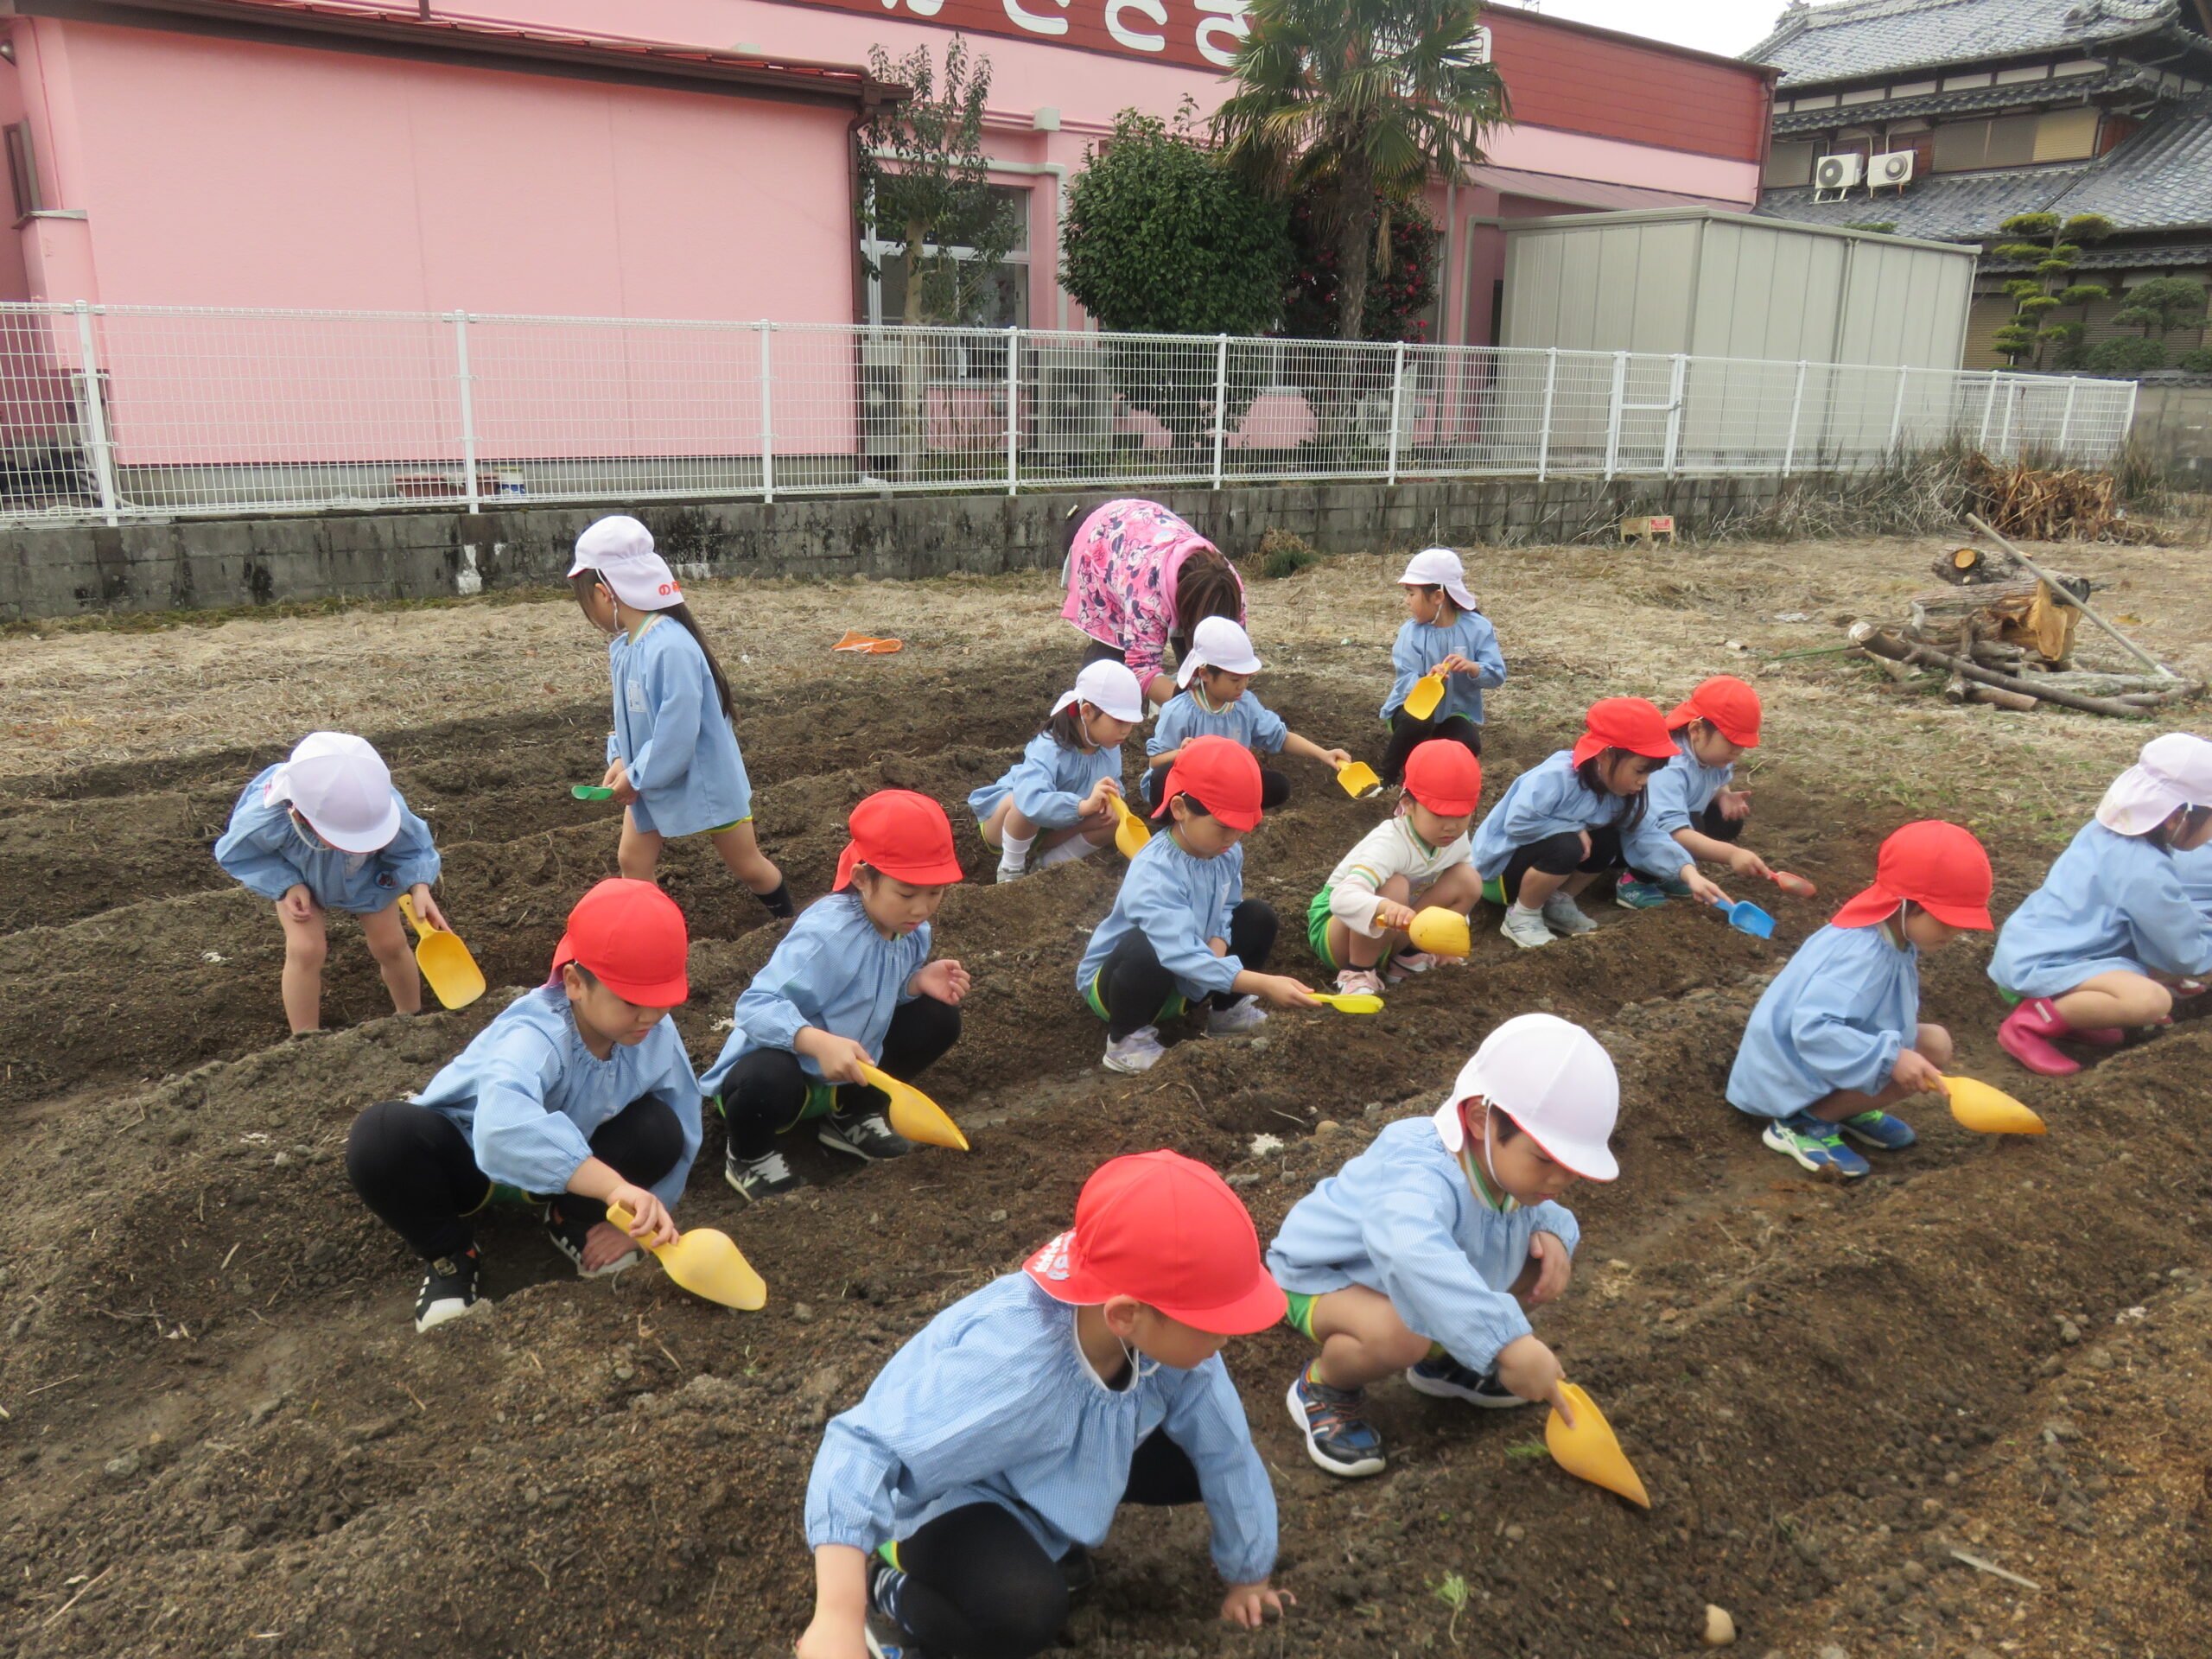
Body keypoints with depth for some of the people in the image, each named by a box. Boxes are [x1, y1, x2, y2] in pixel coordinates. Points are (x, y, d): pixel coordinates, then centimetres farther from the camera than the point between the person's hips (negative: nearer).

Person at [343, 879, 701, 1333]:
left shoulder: (658, 1035, -21)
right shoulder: (534, 1037, -38)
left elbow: (682, 1139, -10)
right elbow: (505, 1125, -60)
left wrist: (636, 1220, -18)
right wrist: (617, 1186, -68)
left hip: (563, 1166, 4)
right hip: (468, 1156, -4)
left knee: (658, 1130, -26)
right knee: (382, 1136, -35)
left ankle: (572, 1221, 5)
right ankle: (448, 1253, -6)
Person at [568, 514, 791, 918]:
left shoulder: (672, 649, -32)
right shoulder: (623, 644, -4)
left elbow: (676, 737, -31)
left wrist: (634, 778, -19)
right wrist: (620, 760, -6)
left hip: (705, 780, -8)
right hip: (650, 779, 8)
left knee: (748, 867, 11)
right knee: (632, 862, 8)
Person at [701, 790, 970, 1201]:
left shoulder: (911, 930, -8)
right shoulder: (826, 935, -33)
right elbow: (756, 1005, -37)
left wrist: (918, 982, -17)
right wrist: (818, 1042, -54)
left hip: (848, 1071, 7)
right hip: (785, 1064, -7)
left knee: (938, 1016, -5)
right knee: (766, 1081, -42)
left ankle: (850, 1115, 14)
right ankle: (749, 1156, -2)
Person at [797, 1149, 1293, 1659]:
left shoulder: (1169, 1332, -24)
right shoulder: (1009, 1367, -43)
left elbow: (1226, 1448, -9)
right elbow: (865, 1450, -45)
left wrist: (1248, 1574, 5)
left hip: (1063, 1468, 7)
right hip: (956, 1496, -7)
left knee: (1197, 1462, -5)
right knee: (1028, 1611, -33)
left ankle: (1055, 1540, 16)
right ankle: (891, 1599, -1)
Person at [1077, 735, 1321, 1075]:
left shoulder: (1228, 854, -11)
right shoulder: (1153, 874, -37)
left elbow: (1225, 909, 4)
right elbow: (1182, 956, -46)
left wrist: (1217, 944, -21)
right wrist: (1264, 984, -53)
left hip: (1184, 981, 7)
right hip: (1116, 978, -7)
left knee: (1257, 917, -5)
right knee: (1148, 948, -41)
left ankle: (1226, 1010, 15)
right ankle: (1125, 1041, -13)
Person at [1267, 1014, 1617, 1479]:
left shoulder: (1509, 1163, -16)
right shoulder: (1421, 1175, -43)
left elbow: (1538, 1209, 8)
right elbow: (1411, 1254, -65)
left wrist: (1553, 1230, -17)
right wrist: (1508, 1340, -70)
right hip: (1323, 1279, -8)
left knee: (1548, 1264, -3)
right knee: (1399, 1332, -41)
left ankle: (1442, 1358, 17)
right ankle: (1322, 1387, -5)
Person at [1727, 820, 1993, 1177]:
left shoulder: (1894, 938, -2)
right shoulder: (1861, 954, -32)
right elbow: (1812, 1029, -40)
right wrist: (1892, 1057, -40)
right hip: (1793, 1071, -9)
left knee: (1935, 1044, 0)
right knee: (1909, 1070, -25)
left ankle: (1850, 1110, 9)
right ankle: (1800, 1123, -12)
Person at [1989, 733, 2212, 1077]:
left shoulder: (2110, 830, 6)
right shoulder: (2144, 872, -21)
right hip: (2038, 965, -10)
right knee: (2152, 1000, -29)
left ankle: (2069, 1011, 7)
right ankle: (2030, 1023, -16)